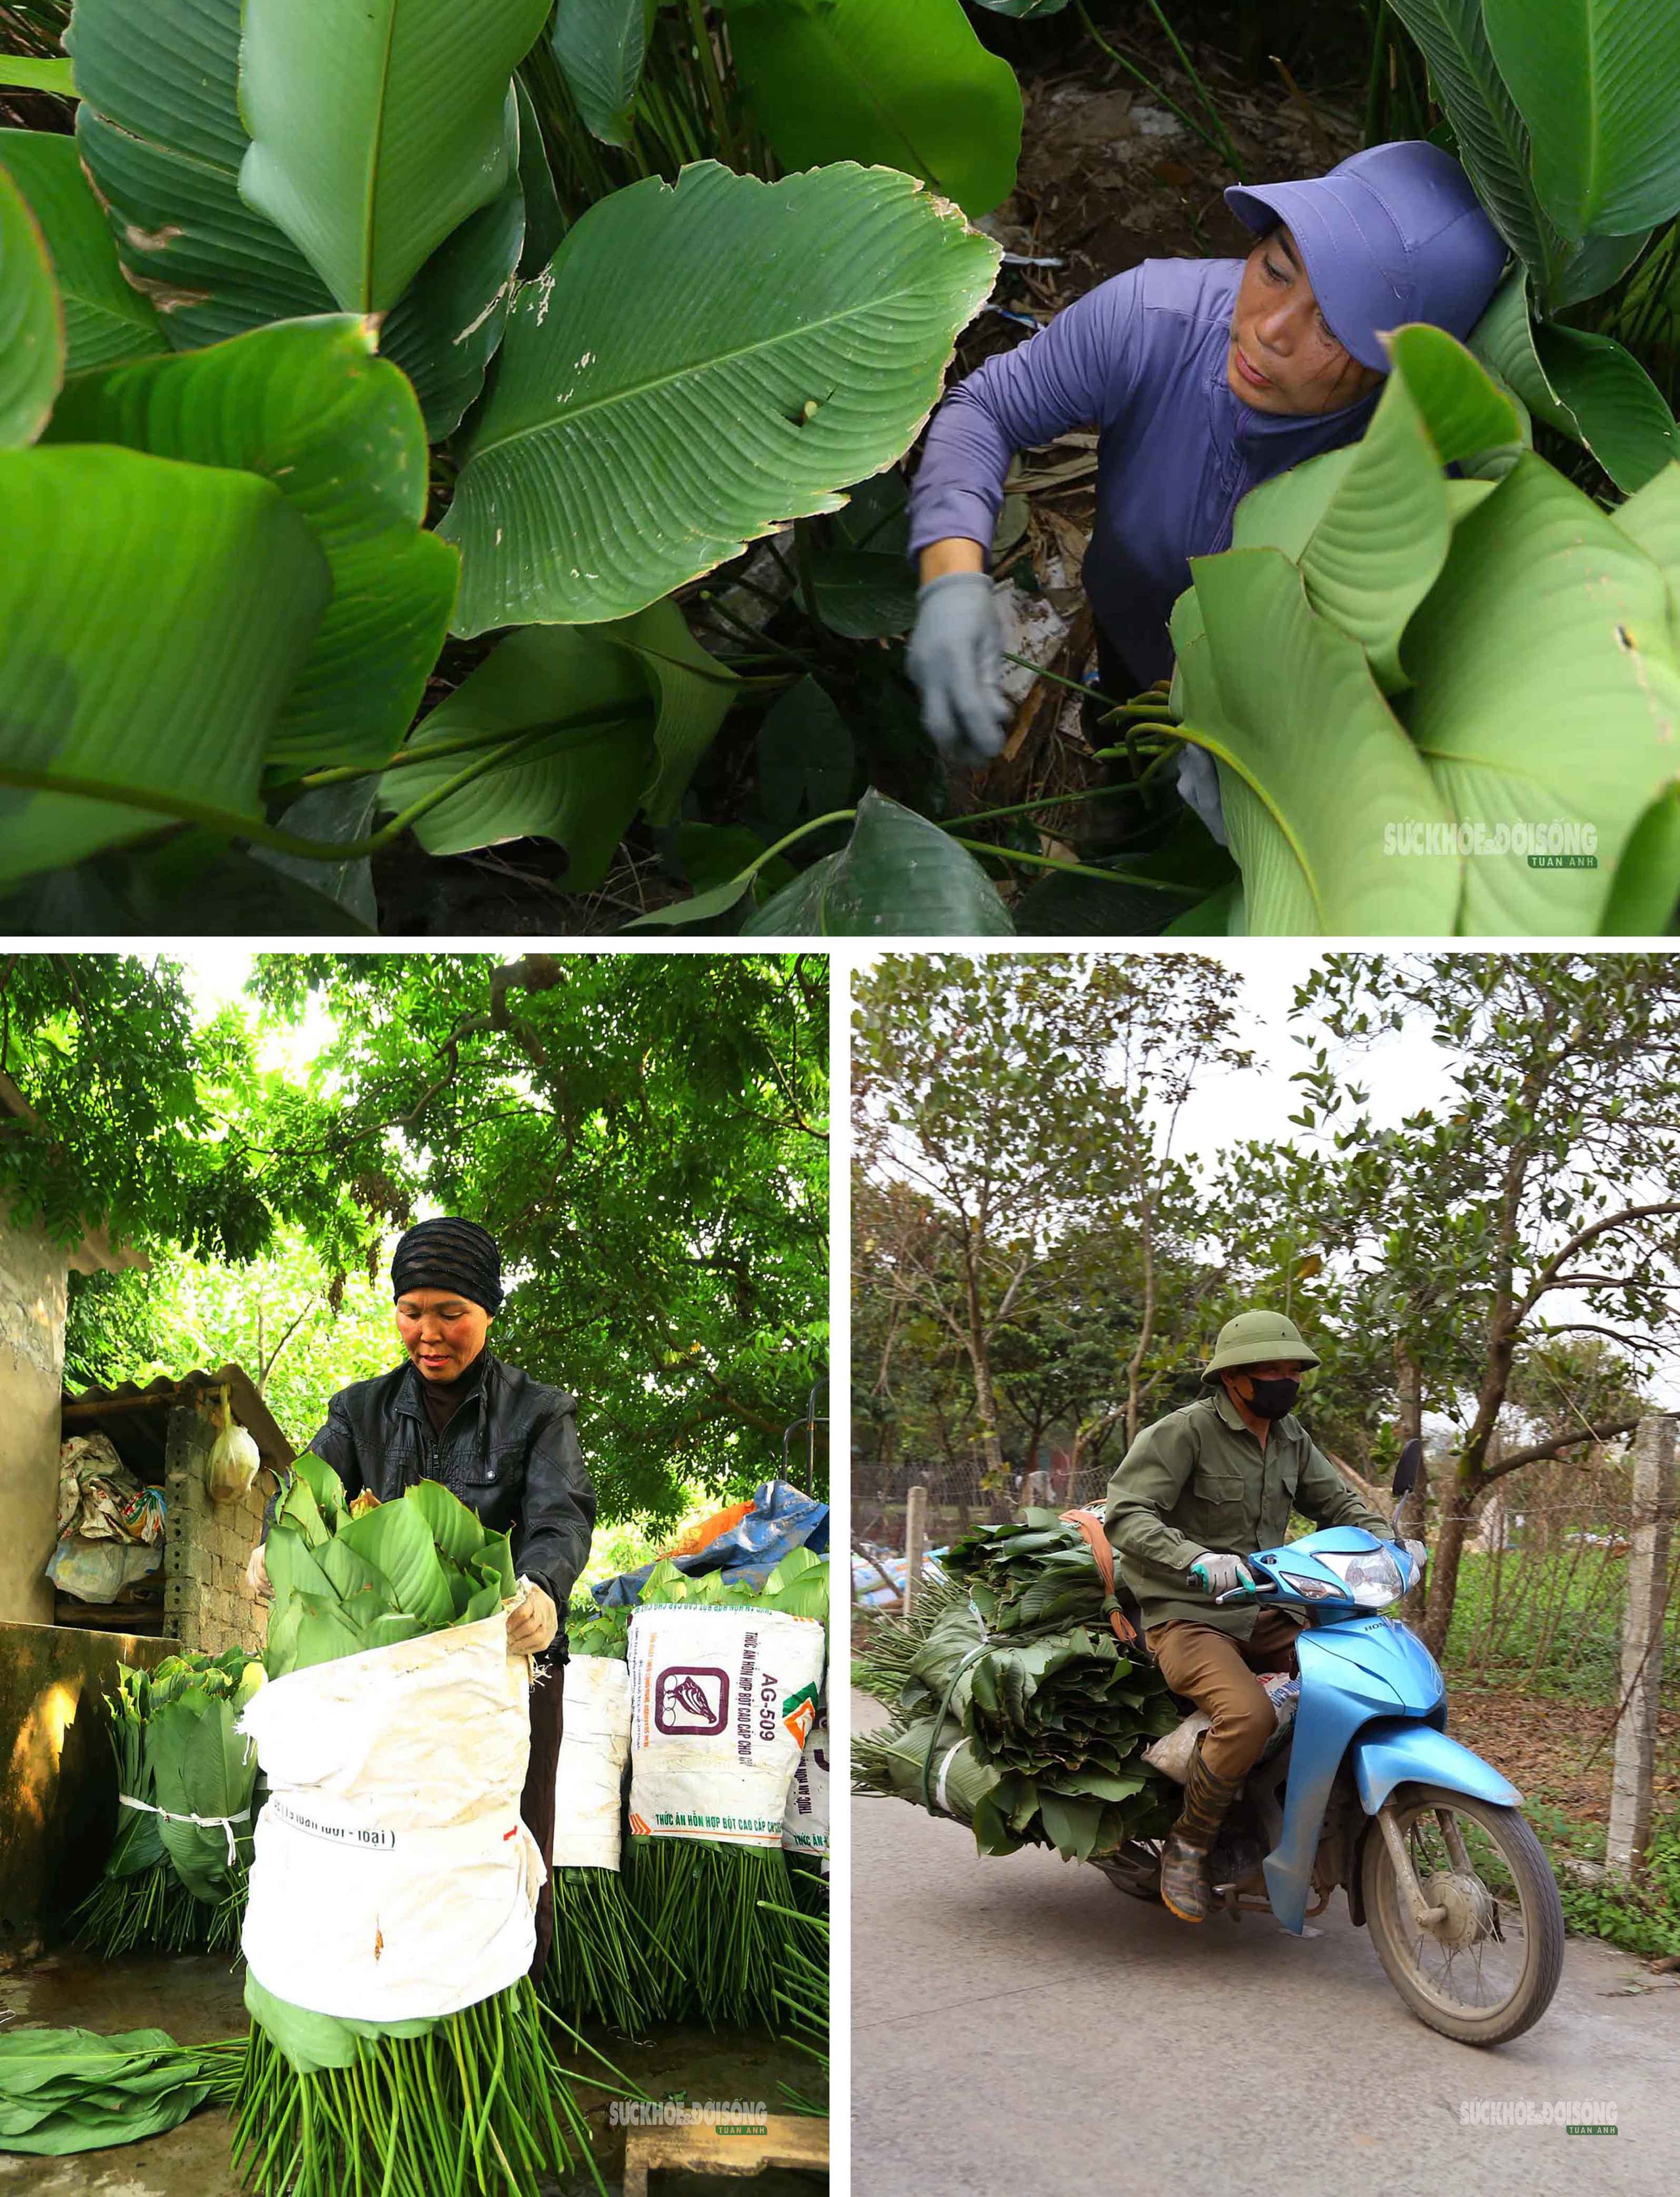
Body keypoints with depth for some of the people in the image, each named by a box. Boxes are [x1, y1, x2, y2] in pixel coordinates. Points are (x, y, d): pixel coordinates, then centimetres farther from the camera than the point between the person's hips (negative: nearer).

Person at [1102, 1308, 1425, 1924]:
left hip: (1265, 1616, 7)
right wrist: (1196, 1561, -33)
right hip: (1189, 1617, -7)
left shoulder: (1291, 1437, 12)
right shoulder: (1184, 1431, -11)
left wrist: (1389, 1541, -3)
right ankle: (1186, 1846, -11)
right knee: (1249, 1716, -32)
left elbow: (1335, 1501, 18)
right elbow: (1126, 1514, -18)